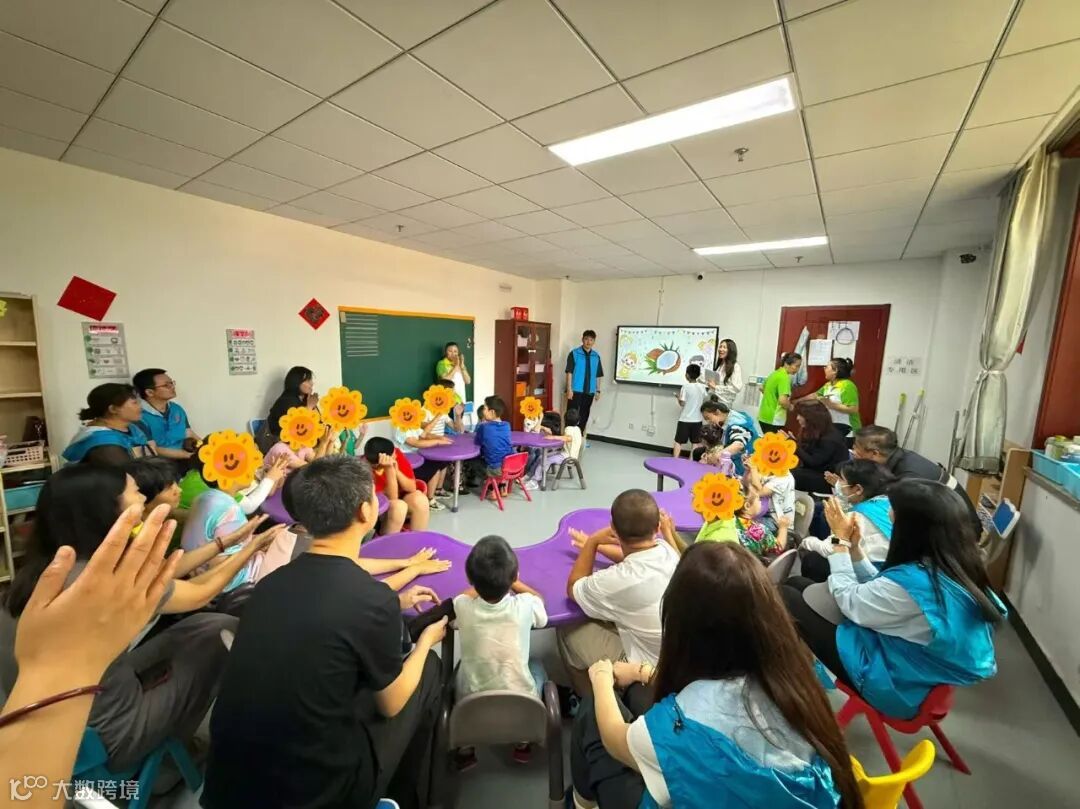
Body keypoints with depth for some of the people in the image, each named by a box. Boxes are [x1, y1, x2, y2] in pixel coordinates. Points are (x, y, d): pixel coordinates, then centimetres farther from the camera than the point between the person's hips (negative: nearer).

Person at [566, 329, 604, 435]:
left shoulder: (596, 356, 8)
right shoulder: (574, 354, -5)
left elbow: (598, 375, 13)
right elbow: (569, 372, -8)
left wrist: (598, 390, 10)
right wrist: (569, 389, -13)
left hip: (589, 392, 4)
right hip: (576, 390, -4)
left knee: (584, 417, 11)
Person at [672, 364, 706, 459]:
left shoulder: (686, 386, -13)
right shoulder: (702, 387, 0)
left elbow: (682, 403, -15)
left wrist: (678, 397, 5)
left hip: (685, 419, -4)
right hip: (697, 419, 4)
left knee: (678, 441, 5)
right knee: (695, 442, 13)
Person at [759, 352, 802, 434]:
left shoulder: (775, 373, 10)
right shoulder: (784, 377, -16)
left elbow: (762, 388, 25)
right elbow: (783, 401, -26)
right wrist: (790, 407, -7)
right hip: (773, 420, -9)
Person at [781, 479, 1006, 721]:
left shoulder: (911, 581, -36)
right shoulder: (953, 566, -7)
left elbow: (849, 600, -16)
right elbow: (879, 590, 6)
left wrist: (841, 541, -10)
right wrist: (854, 546, 0)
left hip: (897, 686, -9)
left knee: (786, 595, -3)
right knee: (796, 583, 9)